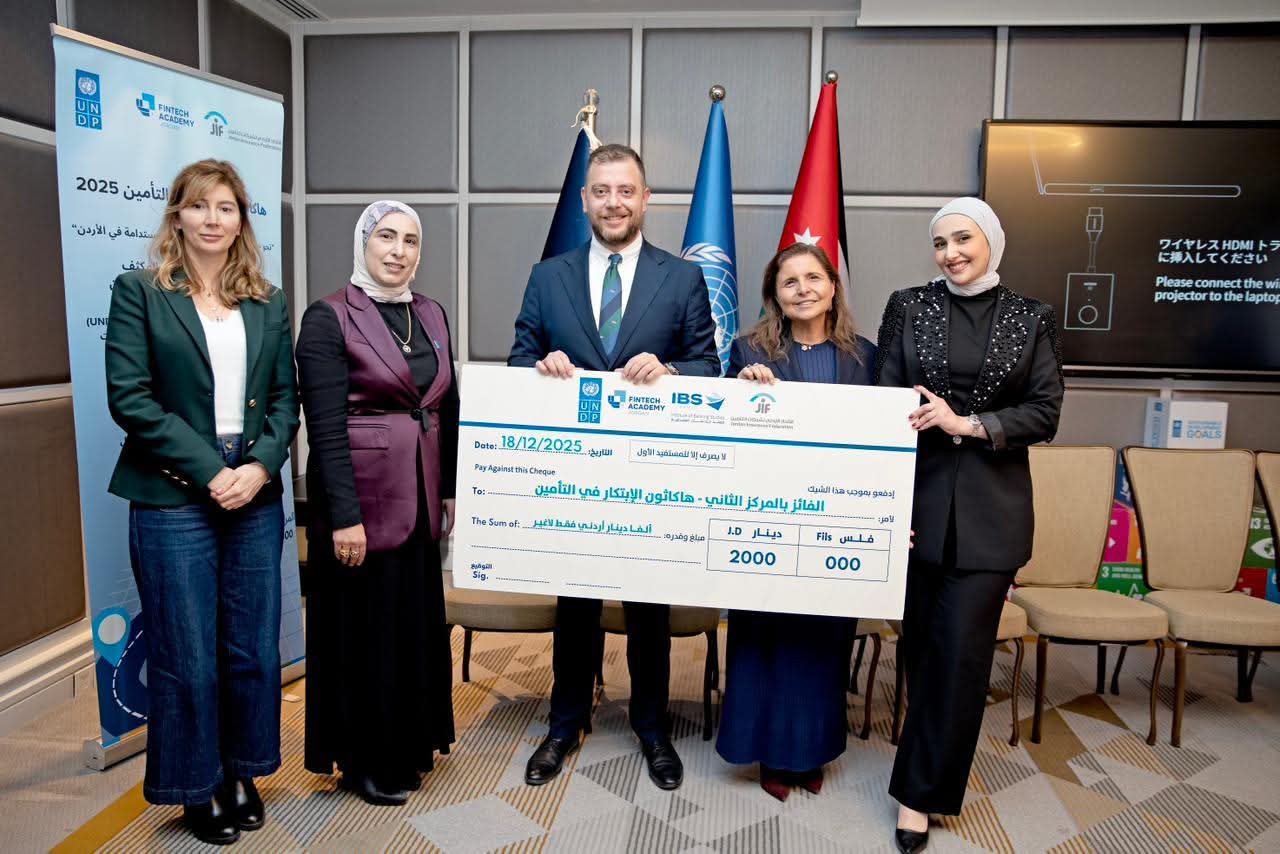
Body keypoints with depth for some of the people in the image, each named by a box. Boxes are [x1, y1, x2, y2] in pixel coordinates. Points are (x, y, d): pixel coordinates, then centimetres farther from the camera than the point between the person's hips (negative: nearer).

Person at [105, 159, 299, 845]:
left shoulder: (269, 302, 10)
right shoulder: (139, 292, 0)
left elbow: (285, 399, 7)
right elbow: (129, 398, -8)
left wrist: (260, 467, -10)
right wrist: (210, 470, -14)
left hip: (256, 499, 4)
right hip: (173, 500, -3)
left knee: (254, 651, 11)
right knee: (186, 658, 6)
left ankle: (242, 774, 31)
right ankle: (196, 788, 27)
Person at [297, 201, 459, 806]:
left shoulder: (431, 314, 9)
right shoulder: (329, 317, -9)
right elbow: (325, 425, -15)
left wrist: (449, 491, 9)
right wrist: (345, 516, -18)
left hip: (420, 498, 6)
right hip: (361, 497, -6)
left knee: (418, 620, 15)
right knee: (364, 626, 7)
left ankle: (409, 744, 35)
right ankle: (364, 761, 27)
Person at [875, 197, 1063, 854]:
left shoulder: (1031, 320, 5)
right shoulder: (908, 308, 5)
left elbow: (1044, 414, 2)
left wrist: (966, 423, -13)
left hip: (991, 507, 0)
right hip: (920, 496, 1)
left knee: (961, 650, -1)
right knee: (922, 642, 9)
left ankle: (920, 792, 14)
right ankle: (934, 778, 30)